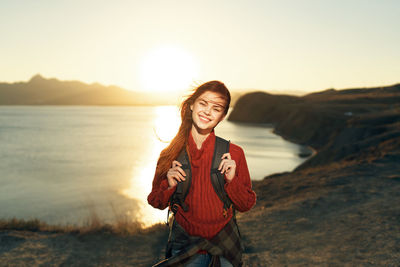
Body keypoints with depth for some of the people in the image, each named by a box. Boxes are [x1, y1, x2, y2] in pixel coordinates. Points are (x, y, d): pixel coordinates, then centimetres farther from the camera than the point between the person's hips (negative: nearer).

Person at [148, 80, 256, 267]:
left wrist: (232, 180, -22)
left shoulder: (233, 154, -12)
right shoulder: (171, 155, -10)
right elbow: (157, 203, 1)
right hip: (185, 244, 0)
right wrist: (169, 186, -19)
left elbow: (245, 205, -6)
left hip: (225, 245, 0)